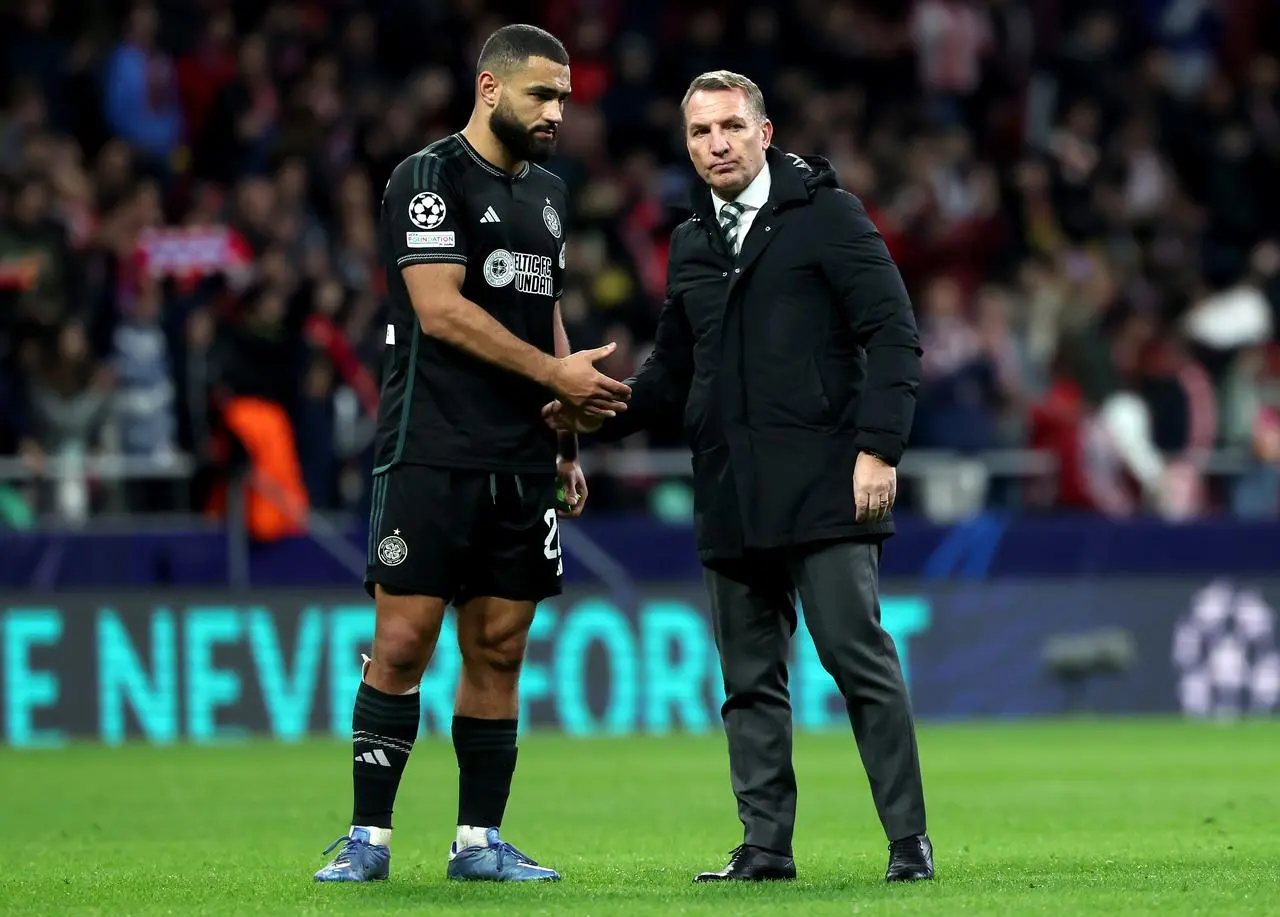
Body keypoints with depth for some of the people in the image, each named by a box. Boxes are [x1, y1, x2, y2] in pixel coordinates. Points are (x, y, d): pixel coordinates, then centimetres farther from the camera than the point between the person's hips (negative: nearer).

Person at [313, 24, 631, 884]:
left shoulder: (547, 192, 18)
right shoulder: (429, 177, -6)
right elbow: (442, 309, -15)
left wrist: (566, 444, 18)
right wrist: (557, 373, -13)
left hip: (522, 461, 7)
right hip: (432, 452, -7)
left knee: (500, 650, 5)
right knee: (403, 643, -7)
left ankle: (480, 841, 10)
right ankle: (369, 837, -2)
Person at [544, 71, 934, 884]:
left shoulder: (826, 215, -1)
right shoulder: (692, 245, 17)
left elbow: (894, 336, -6)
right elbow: (674, 373, 23)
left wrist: (878, 449, -15)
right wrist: (601, 414, 5)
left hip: (822, 486, -6)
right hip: (732, 500, 6)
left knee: (859, 658, -9)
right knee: (751, 680, 7)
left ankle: (909, 840, -5)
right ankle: (766, 847, 11)